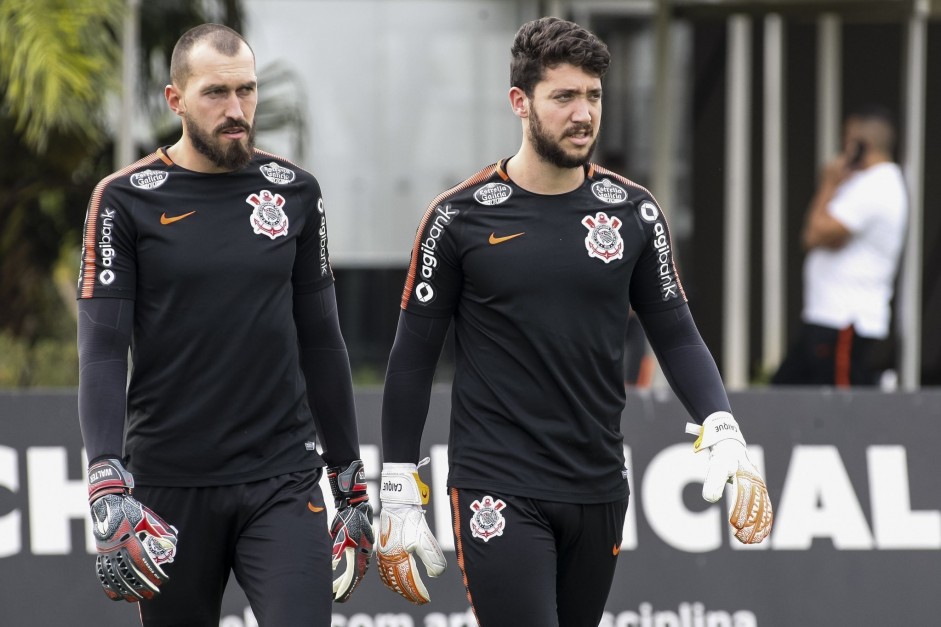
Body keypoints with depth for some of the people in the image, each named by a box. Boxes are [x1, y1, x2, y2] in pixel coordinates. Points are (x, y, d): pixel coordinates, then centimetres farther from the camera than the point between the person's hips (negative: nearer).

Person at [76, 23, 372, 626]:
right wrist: (109, 488, -19)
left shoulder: (294, 192, 7)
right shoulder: (126, 200, -2)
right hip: (170, 487, -1)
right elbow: (102, 351, -7)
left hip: (282, 483, 2)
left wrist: (352, 480, 13)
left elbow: (321, 342, 13)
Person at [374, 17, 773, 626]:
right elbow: (413, 358, 1)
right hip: (498, 492, -4)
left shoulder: (633, 212, 4)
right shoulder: (461, 216, -4)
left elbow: (677, 336, 7)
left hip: (598, 494, 4)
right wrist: (399, 498, -2)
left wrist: (724, 434, -10)